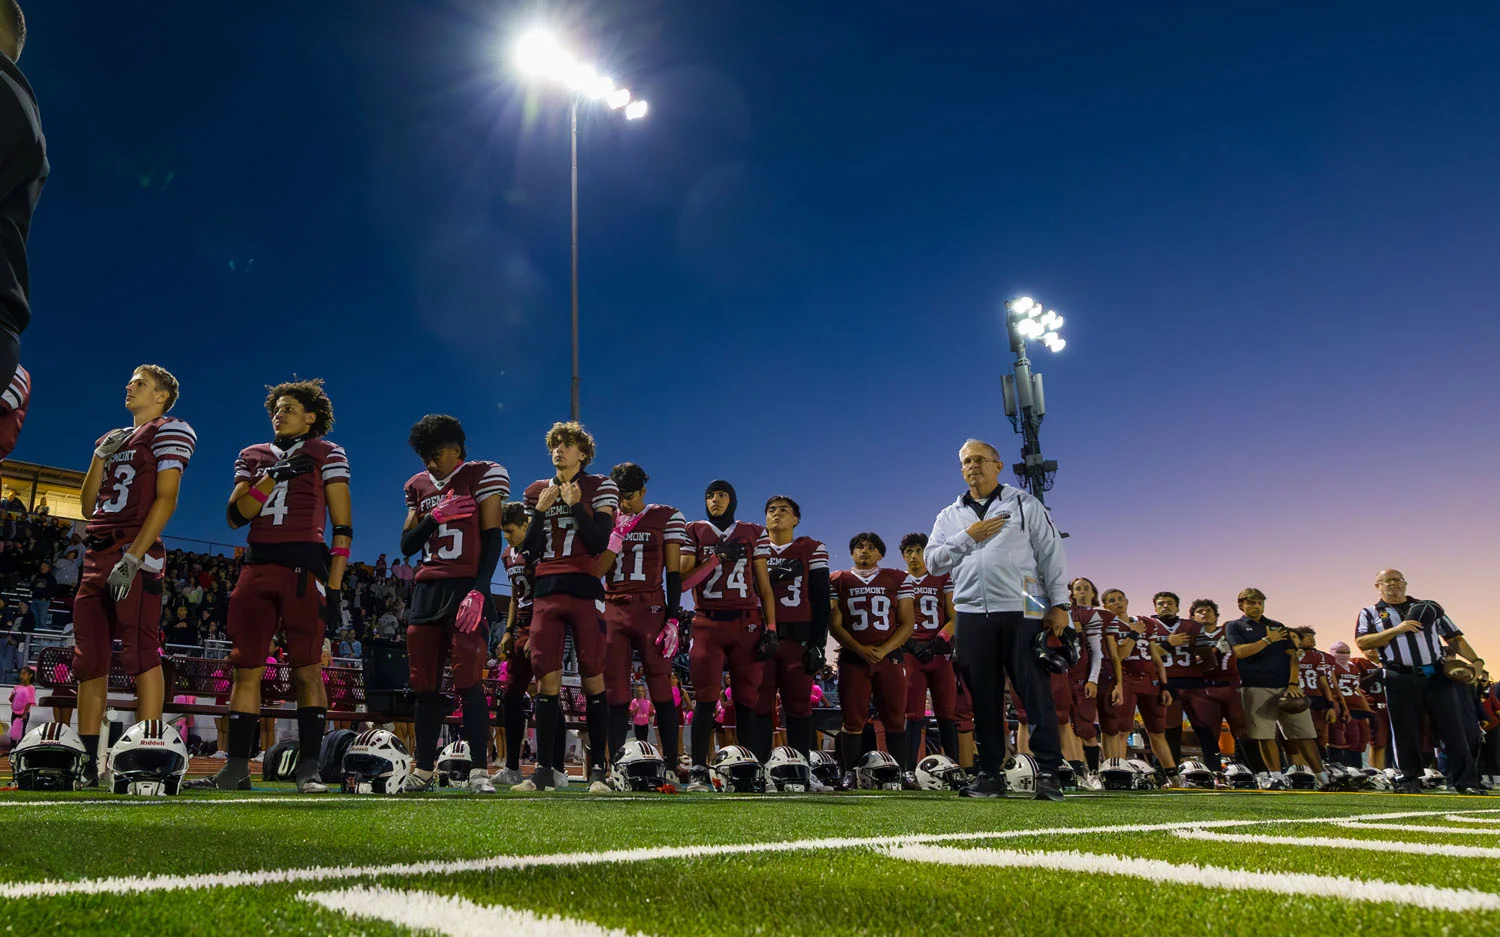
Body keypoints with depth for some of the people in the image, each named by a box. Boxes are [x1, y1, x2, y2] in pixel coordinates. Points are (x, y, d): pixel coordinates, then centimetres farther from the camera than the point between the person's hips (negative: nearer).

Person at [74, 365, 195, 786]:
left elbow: (166, 499, -9)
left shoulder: (167, 431, 1)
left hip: (135, 552, -8)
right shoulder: (112, 438, 25)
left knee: (141, 653, -12)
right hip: (97, 553, 8)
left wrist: (133, 557, -17)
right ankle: (86, 760, 13)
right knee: (89, 660, 7)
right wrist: (101, 455, 8)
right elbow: (87, 501, 22)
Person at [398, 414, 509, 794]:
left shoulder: (483, 476, 0)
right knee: (426, 686, 7)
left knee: (468, 682, -11)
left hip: (465, 587, -5)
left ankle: (480, 770, -8)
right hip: (426, 588, 5)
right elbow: (407, 545, 13)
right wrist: (435, 516, -5)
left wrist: (479, 591, -15)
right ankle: (424, 768, 15)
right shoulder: (418, 486, 15)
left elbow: (492, 538, -6)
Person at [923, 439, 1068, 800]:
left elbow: (1051, 555, 4)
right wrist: (968, 536, -4)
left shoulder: (1025, 505, 9)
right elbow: (933, 560, 7)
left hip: (1022, 612, -3)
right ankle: (990, 774, 13)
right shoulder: (950, 516, 17)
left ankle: (1049, 773, -2)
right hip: (972, 615, 3)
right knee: (984, 699, 6)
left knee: (1037, 694, -6)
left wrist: (1059, 604, -4)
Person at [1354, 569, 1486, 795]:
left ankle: (1466, 781, 5)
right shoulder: (1370, 614, 10)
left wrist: (1475, 661, 0)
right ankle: (1410, 780, 13)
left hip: (1437, 675, 1)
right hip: (1401, 680, -1)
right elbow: (1362, 642, -5)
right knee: (1406, 733, 2)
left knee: (1454, 728, 0)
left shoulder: (1429, 607, 16)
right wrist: (1396, 630, -11)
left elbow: (1454, 638, 14)